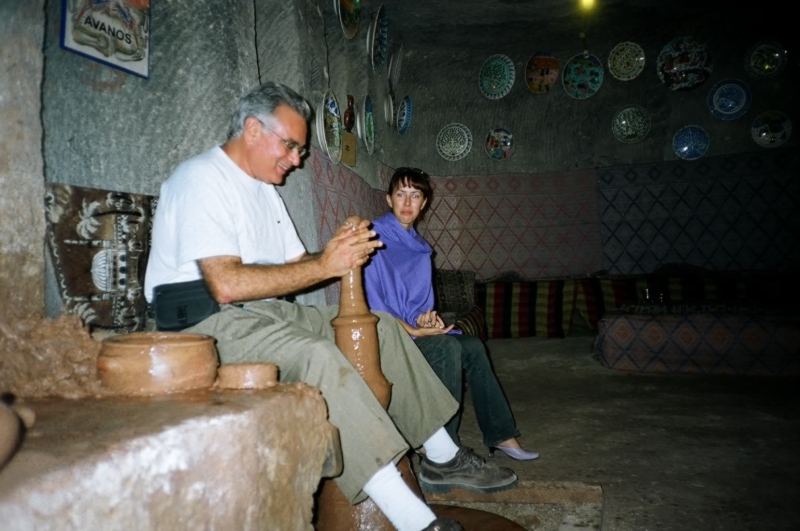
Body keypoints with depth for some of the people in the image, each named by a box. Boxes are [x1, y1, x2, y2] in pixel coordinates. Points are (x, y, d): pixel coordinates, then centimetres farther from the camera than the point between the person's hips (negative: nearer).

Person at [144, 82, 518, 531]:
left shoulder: (264, 188, 17)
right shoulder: (202, 178, -13)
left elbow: (295, 265, 16)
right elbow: (226, 284, -26)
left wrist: (340, 253, -6)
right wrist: (324, 266, -22)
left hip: (266, 313, 9)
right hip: (206, 322, -9)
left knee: (382, 327, 1)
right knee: (317, 356, -35)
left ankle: (443, 459, 8)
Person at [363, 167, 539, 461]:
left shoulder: (417, 244, 14)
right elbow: (371, 303, -17)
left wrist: (428, 319, -6)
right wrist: (412, 330, -20)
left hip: (415, 329, 8)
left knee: (472, 346, -4)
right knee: (446, 346, -27)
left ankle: (501, 435, 6)